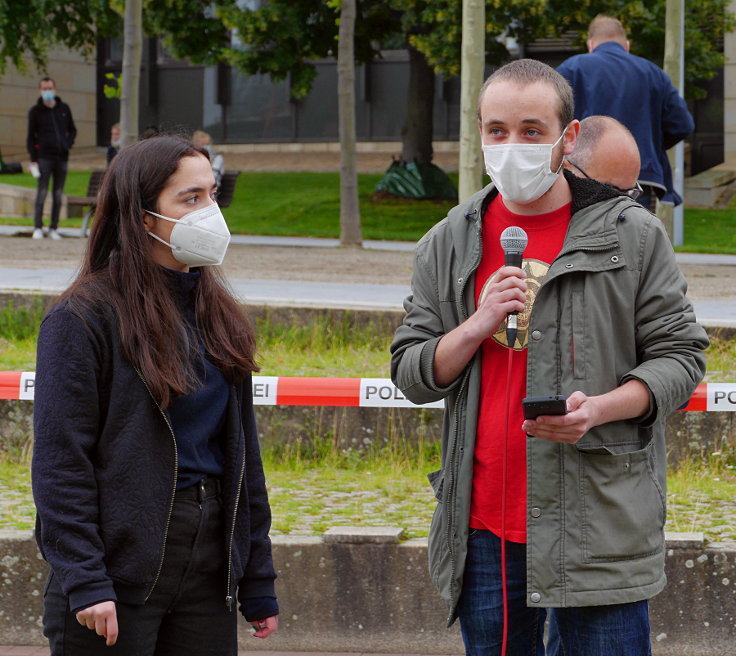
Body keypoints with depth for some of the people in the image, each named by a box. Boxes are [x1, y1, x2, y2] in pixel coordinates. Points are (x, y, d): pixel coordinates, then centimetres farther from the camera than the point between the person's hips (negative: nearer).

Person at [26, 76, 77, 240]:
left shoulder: (64, 108, 11)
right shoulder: (35, 111, 3)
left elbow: (72, 130, 21)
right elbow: (31, 137, 3)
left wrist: (69, 144, 2)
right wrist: (33, 159, -5)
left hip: (62, 157, 3)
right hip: (44, 157, -3)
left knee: (58, 195, 4)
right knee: (42, 193, -8)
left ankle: (53, 229, 8)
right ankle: (38, 228, -5)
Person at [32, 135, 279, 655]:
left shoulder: (217, 314, 13)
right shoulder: (85, 318, -8)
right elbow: (61, 461, -12)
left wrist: (258, 582, 13)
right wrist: (83, 581, -19)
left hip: (210, 567, 6)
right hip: (121, 568, -6)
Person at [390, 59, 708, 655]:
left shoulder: (631, 235, 0)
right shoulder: (449, 244, 10)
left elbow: (679, 356, 0)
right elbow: (409, 373, 10)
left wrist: (601, 408, -17)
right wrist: (477, 326, -9)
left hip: (601, 529, -3)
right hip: (484, 524, 3)